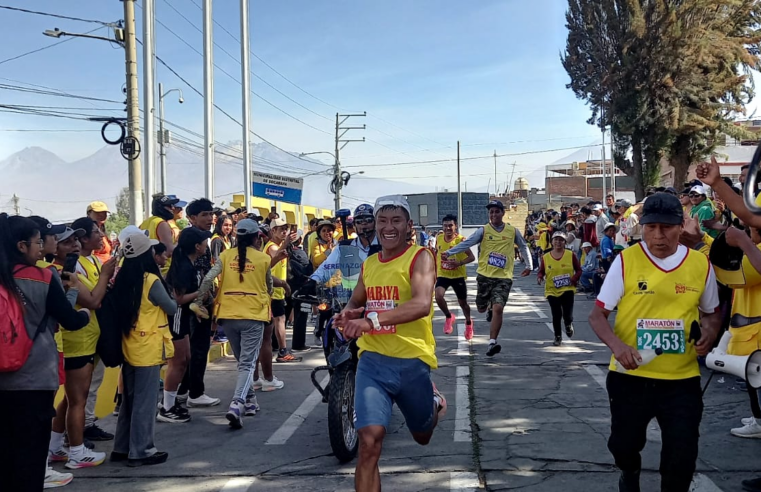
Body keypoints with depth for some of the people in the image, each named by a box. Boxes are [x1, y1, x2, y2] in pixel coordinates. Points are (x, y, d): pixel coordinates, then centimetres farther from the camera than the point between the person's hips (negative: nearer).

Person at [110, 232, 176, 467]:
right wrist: (173, 300, 15)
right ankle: (141, 451, 7)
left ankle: (122, 448, 24)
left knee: (129, 399, 16)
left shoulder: (122, 279, 2)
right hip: (148, 348, -7)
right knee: (145, 401, 1)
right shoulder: (152, 281, -17)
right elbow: (172, 309, -5)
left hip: (129, 347, 7)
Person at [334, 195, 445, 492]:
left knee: (422, 435, 21)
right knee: (369, 442, -15)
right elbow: (355, 303, 24)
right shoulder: (368, 264, 10)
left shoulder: (420, 257, -8)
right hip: (372, 359, 3)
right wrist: (347, 315, -1)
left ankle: (435, 400, 56)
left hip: (412, 361, -3)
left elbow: (422, 304, -25)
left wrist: (373, 318, -36)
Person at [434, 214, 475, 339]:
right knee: (438, 296, -24)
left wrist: (460, 263, -33)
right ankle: (449, 317, 4)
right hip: (442, 275, 2)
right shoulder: (439, 239, -3)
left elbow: (471, 257, -16)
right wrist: (435, 271, 13)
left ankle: (468, 322, 41)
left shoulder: (460, 240, -16)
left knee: (462, 302, 12)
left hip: (458, 276, -2)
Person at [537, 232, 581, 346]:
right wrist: (540, 277, -13)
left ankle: (568, 324, 31)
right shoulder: (545, 257, 1)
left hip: (567, 289, -1)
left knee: (567, 315, -7)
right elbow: (541, 272, 9)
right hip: (552, 291, 1)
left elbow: (578, 270, 5)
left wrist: (574, 278, -12)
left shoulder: (571, 255, 0)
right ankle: (558, 337, 23)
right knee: (556, 315, 2)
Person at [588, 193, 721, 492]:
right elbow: (597, 315, -4)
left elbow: (711, 312, 16)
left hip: (682, 378, 1)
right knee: (623, 444, 12)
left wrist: (710, 332, -8)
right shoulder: (625, 260, -8)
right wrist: (616, 344, -24)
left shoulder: (701, 264, -1)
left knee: (682, 456, 0)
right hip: (630, 375, -1)